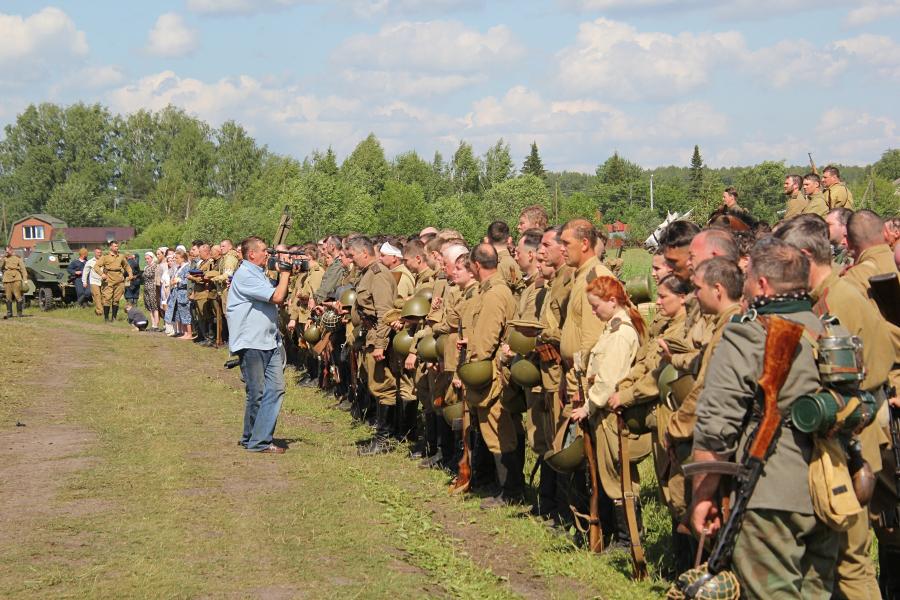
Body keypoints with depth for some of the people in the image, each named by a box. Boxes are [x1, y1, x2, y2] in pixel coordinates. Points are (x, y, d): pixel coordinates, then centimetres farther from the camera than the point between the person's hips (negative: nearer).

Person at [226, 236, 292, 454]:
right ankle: (257, 441, 10)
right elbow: (277, 297, -19)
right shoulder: (245, 275, -13)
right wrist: (285, 274, -5)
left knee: (276, 389, 1)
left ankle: (254, 438, 6)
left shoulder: (259, 273, 19)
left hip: (270, 342, 9)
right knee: (257, 394, 0)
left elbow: (279, 301, 19)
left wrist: (284, 275, 7)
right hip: (251, 343, -9)